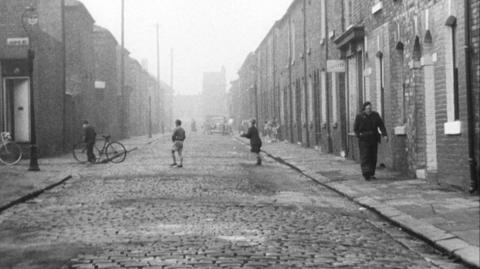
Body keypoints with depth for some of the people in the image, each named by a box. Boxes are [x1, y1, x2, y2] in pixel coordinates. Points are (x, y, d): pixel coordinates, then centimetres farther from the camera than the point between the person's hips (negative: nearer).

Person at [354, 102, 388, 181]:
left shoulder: (375, 115, 3)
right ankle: (366, 173, -22)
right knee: (365, 156, -13)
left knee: (373, 157, 5)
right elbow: (355, 128, 3)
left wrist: (385, 135, -13)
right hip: (363, 140, -3)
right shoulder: (359, 116, -3)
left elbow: (381, 125, -1)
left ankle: (372, 174, 12)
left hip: (373, 139, 3)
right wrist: (359, 135, -10)